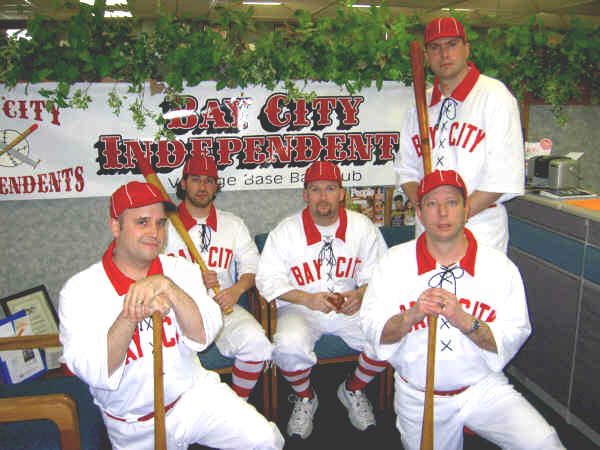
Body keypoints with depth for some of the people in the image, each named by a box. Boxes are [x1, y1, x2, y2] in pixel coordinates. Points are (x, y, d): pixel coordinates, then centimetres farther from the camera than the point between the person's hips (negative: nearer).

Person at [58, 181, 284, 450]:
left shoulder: (180, 270, -2)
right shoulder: (80, 290, -10)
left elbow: (204, 335, -16)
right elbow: (92, 372, -20)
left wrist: (166, 286, -31)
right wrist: (130, 316, -35)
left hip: (194, 395, 1)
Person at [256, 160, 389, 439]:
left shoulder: (362, 226, 1)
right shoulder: (286, 232, -4)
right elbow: (267, 279, -6)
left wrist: (361, 294, -18)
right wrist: (307, 298, -21)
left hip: (351, 308, 2)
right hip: (299, 309, -1)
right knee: (289, 345, -32)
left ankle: (353, 390, 10)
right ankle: (305, 398, 5)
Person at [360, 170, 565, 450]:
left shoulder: (500, 267, -5)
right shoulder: (393, 263, -4)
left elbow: (512, 340, -9)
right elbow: (373, 331, -7)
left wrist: (464, 320, -25)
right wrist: (411, 316, -25)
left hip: (483, 388, 0)